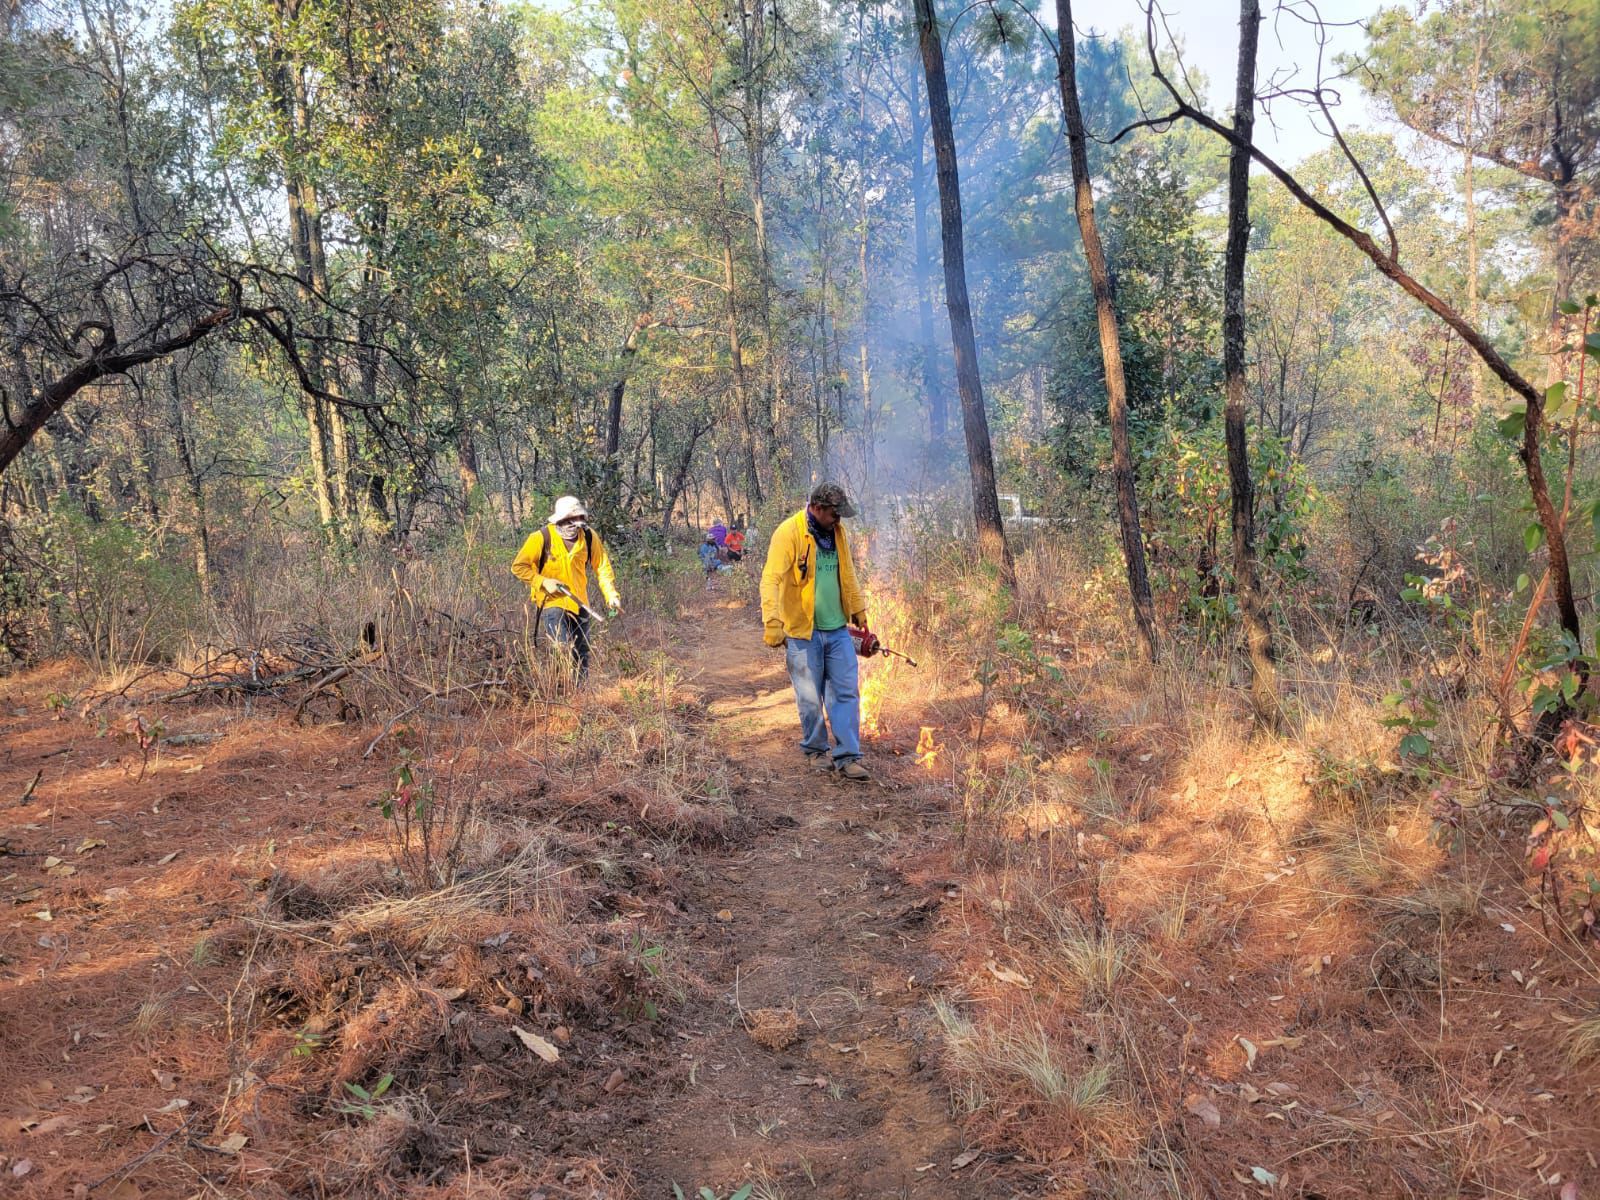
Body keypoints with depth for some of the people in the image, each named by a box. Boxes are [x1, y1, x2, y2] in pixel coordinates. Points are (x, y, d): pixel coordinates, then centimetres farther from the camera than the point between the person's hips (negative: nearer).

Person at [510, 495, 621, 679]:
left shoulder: (589, 537, -4)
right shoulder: (542, 537, -13)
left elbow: (603, 566, 4)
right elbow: (518, 566, -7)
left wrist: (611, 595, -6)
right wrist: (543, 582, -17)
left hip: (579, 603, 4)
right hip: (552, 602, -4)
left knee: (581, 656, 13)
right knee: (562, 651, -17)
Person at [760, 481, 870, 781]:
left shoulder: (836, 531, 5)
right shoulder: (789, 533, -15)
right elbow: (770, 580, -21)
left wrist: (858, 610, 21)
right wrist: (772, 623, -29)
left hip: (838, 630, 5)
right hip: (803, 632, -5)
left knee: (847, 692, 2)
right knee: (810, 698, 6)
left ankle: (847, 757, 8)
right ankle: (815, 750, 27)